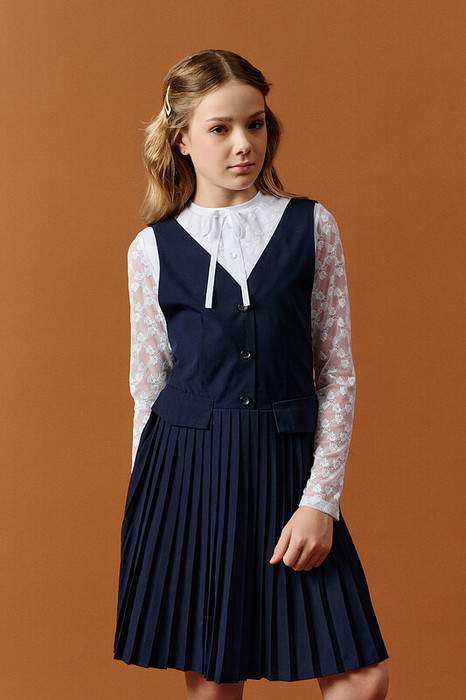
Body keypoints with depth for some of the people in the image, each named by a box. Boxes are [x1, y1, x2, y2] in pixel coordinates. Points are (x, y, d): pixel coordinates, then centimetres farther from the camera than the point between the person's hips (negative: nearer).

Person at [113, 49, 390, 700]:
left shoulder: (312, 226, 4)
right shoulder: (153, 249, 4)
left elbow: (338, 373, 3)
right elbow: (148, 386, 9)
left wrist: (320, 500, -6)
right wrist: (149, 509, 9)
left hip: (286, 465, 1)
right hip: (187, 468, 0)